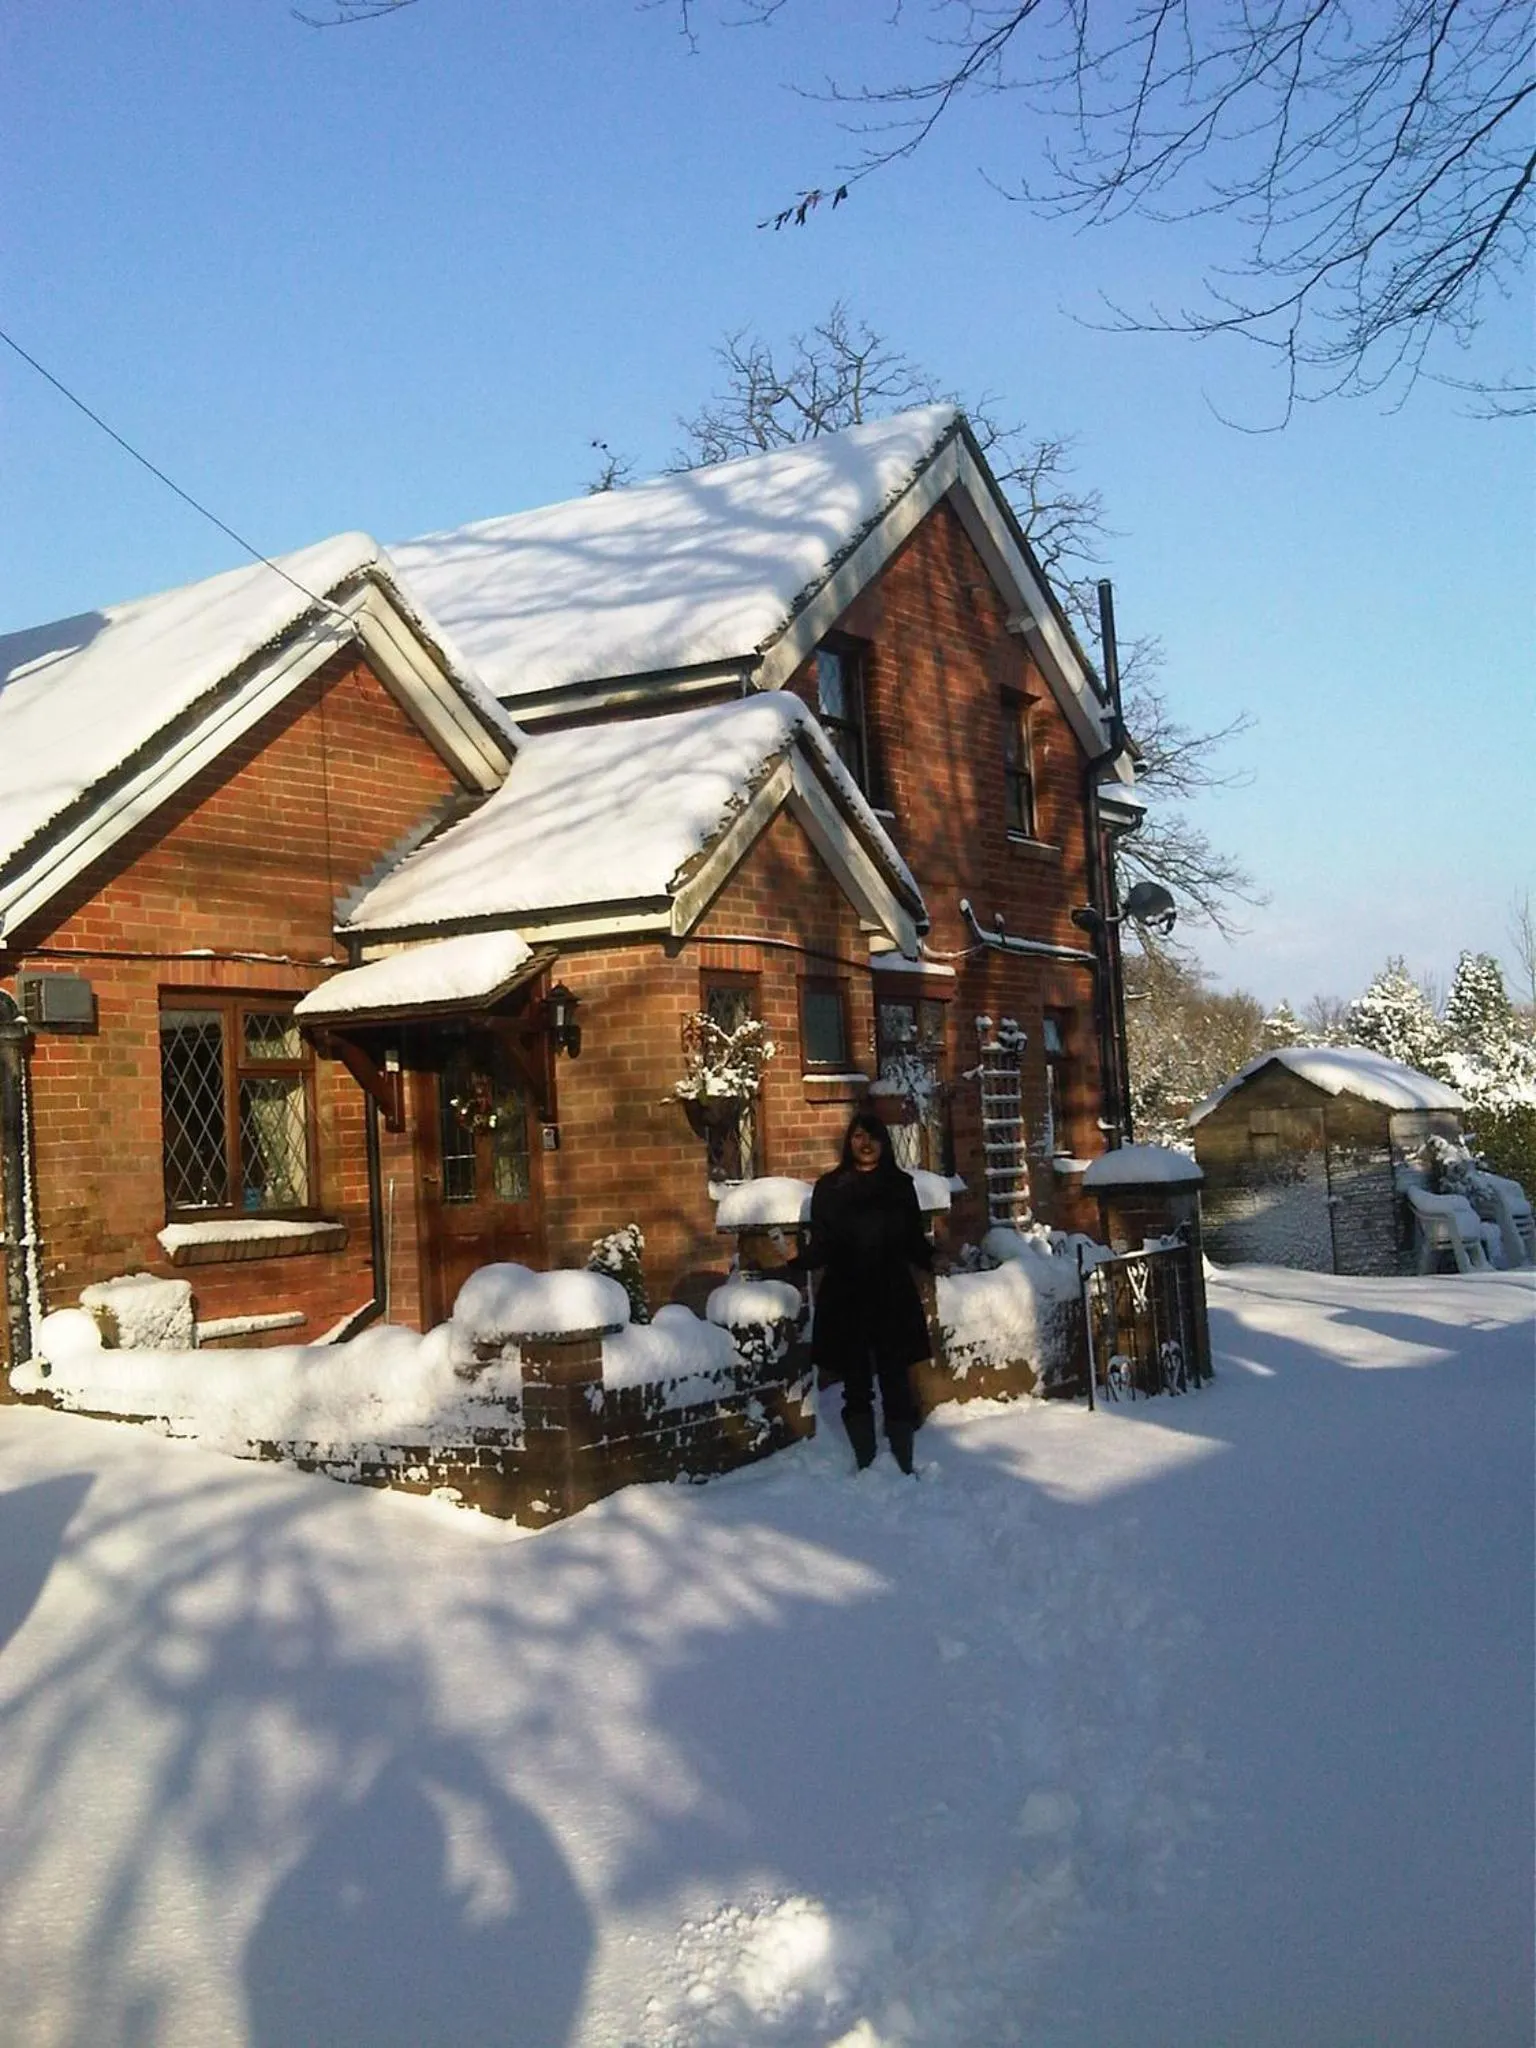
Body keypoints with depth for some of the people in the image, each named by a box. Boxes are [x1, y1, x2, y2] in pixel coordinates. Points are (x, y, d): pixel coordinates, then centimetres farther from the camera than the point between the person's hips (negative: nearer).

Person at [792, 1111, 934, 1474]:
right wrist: (793, 1264, -20)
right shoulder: (830, 1188, 2)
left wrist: (934, 1260, -14)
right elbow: (820, 1247, -1)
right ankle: (865, 1467, 15)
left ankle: (903, 1467, 6)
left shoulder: (901, 1185, 6)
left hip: (893, 1298, 1)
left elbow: (914, 1243, 6)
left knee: (896, 1384, -1)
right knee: (856, 1387, 6)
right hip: (845, 1301, 0)